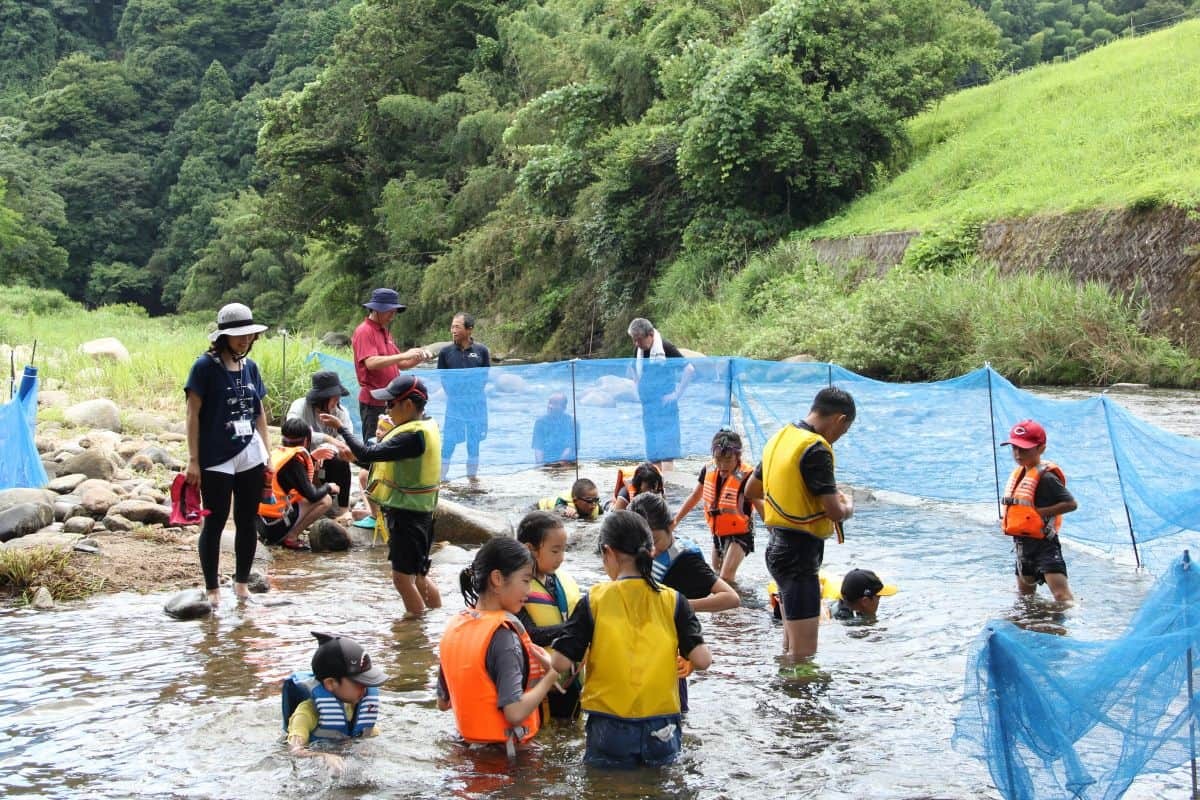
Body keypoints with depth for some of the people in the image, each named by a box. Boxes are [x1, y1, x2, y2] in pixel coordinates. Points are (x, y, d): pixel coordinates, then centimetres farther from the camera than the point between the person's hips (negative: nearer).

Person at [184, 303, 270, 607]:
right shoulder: (205, 367, -8)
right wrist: (193, 460, -12)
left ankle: (242, 583, 24)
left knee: (247, 522, 10)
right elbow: (193, 414, -8)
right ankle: (212, 589, 13)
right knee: (215, 523, 3)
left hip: (251, 458, 5)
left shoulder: (250, 367, 8)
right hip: (216, 460, -5)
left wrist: (267, 452, 12)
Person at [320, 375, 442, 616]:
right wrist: (354, 455, 7)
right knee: (418, 576, 20)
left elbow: (367, 454, -27)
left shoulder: (413, 436, -23)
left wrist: (340, 427, -17)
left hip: (407, 516, -10)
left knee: (402, 577, -2)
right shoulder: (424, 428, 8)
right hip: (414, 513, 10)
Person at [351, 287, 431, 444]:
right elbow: (371, 363, -24)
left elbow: (401, 364, 19)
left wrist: (419, 357, 0)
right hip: (373, 402, -8)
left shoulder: (385, 332, 16)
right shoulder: (364, 332, -10)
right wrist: (404, 355, -24)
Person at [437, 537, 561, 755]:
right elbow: (515, 713, -25)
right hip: (506, 749, -8)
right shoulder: (503, 634, -19)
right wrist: (552, 675, -14)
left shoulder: (454, 625, 3)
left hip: (469, 740, 8)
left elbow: (443, 702, 12)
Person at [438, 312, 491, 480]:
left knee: (474, 441, 11)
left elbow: (485, 377, 5)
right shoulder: (446, 351, -2)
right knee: (448, 441, -1)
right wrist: (453, 391, -5)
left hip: (476, 402, 1)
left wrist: (474, 389, -6)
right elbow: (442, 378, 5)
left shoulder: (481, 351, -2)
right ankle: (440, 478, 5)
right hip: (454, 403, -1)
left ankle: (472, 476, 23)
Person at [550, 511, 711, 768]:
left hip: (609, 729, -1)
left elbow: (561, 662, -10)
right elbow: (702, 659, -9)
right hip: (662, 729, 1)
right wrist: (683, 666, 13)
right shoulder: (673, 601, -3)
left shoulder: (594, 601, -7)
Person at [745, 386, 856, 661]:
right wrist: (848, 505, 1)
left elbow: (751, 490, 22)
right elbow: (835, 512, -20)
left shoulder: (780, 438, 10)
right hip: (800, 552, -10)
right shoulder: (816, 449, -18)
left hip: (778, 544, 10)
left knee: (791, 648, 20)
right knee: (804, 654, -7)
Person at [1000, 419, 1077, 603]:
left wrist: (1040, 512, -22)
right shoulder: (1018, 473, 11)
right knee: (1025, 595, 25)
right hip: (1023, 544, 10)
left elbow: (1071, 504, -22)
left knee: (1062, 594, -21)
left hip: (1044, 544, -10)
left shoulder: (1045, 477, -17)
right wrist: (1008, 519, 8)